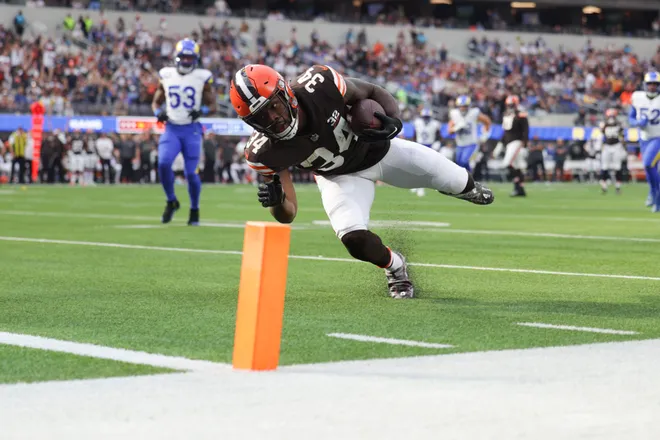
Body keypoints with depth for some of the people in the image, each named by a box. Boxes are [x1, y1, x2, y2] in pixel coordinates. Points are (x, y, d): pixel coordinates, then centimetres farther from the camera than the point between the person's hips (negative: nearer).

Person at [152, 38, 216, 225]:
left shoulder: (202, 78, -1)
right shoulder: (166, 76, 5)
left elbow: (211, 104, 5)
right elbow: (156, 101, 16)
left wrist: (202, 111, -17)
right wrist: (158, 113, -6)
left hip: (192, 130, -2)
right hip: (171, 128, 2)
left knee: (191, 172, -4)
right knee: (163, 163, -19)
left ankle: (194, 210, 18)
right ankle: (171, 202, 4)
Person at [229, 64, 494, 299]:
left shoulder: (320, 85, -36)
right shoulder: (265, 153, -33)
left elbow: (374, 93, -16)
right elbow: (287, 215, -24)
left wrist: (393, 121, -35)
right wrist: (277, 200, -46)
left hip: (378, 147, 1)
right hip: (340, 176, -1)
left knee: (453, 182, 10)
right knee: (355, 240, -24)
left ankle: (466, 187, 52)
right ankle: (394, 266, 13)